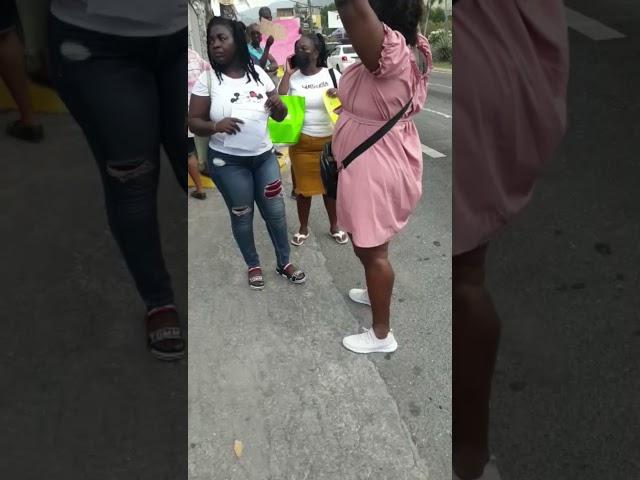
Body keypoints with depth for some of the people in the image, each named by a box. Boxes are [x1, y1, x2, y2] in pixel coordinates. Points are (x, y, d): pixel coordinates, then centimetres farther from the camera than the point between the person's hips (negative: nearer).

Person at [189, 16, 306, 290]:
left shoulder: (258, 73, 1)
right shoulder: (207, 80, -6)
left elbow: (280, 116, 7)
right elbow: (193, 122, -5)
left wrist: (278, 106, -17)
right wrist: (215, 126, -26)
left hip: (265, 156, 3)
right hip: (228, 162, -2)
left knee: (275, 211, 9)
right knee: (242, 215, 8)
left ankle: (284, 263, 28)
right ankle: (253, 265, 29)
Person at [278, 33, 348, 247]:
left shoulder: (332, 74, -1)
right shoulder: (292, 77, -1)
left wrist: (341, 94, -16)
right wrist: (287, 74, -12)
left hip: (331, 140, 0)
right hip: (302, 142, 0)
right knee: (303, 186, 9)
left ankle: (334, 226, 29)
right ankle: (303, 228, 27)